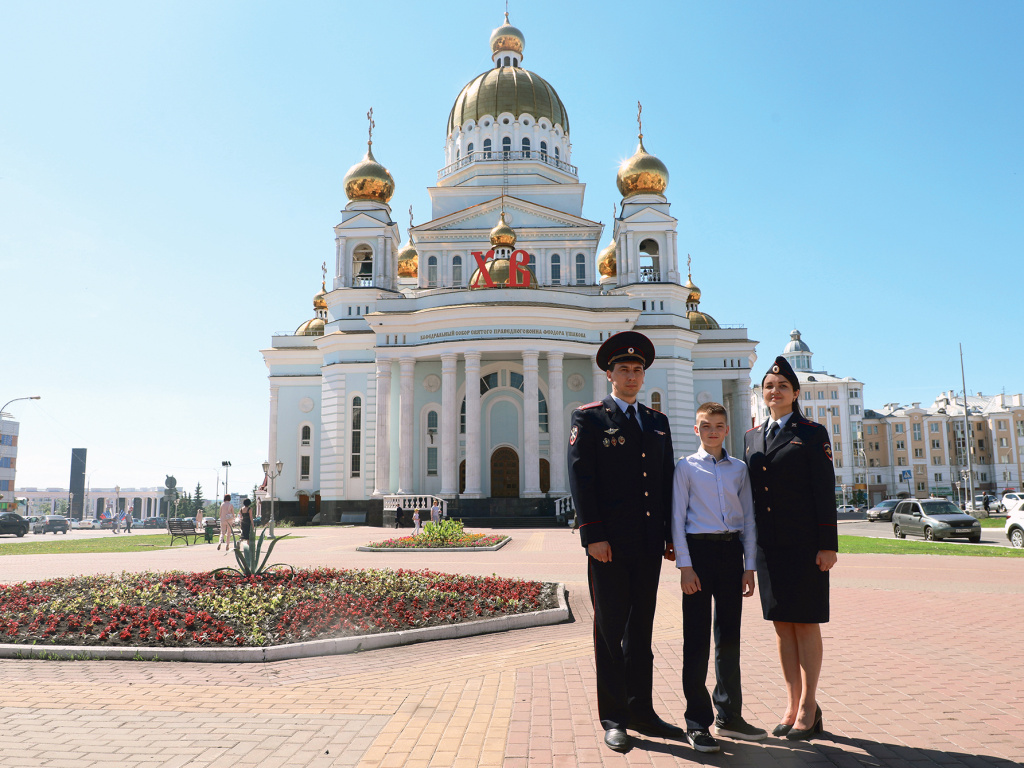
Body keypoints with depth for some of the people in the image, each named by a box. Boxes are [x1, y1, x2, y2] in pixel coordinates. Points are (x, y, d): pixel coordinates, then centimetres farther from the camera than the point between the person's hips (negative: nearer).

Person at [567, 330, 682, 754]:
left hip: (648, 544, 5)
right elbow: (580, 479, -8)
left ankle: (641, 710, 24)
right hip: (609, 543, -5)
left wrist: (671, 536, 10)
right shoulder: (588, 417, -1)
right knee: (610, 629, 3)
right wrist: (593, 536, -14)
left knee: (641, 630, 13)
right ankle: (613, 718, 14)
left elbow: (667, 481, 15)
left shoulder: (657, 421, 15)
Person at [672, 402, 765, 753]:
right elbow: (678, 518, -2)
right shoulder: (687, 466, 2)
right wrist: (684, 565, -9)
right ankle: (697, 721, 9)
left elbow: (748, 519, 12)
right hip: (699, 550, -4)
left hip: (731, 551, 4)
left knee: (729, 635, 11)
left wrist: (749, 566, 6)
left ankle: (729, 715, 25)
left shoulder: (739, 469, 11)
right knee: (697, 638, -1)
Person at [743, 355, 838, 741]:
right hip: (768, 544, 5)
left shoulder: (813, 434, -1)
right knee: (781, 623, 10)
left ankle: (808, 706, 14)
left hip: (803, 543, -5)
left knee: (806, 622, 3)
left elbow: (825, 492, -6)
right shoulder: (752, 437, 13)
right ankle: (792, 704, 20)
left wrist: (828, 545, -11)